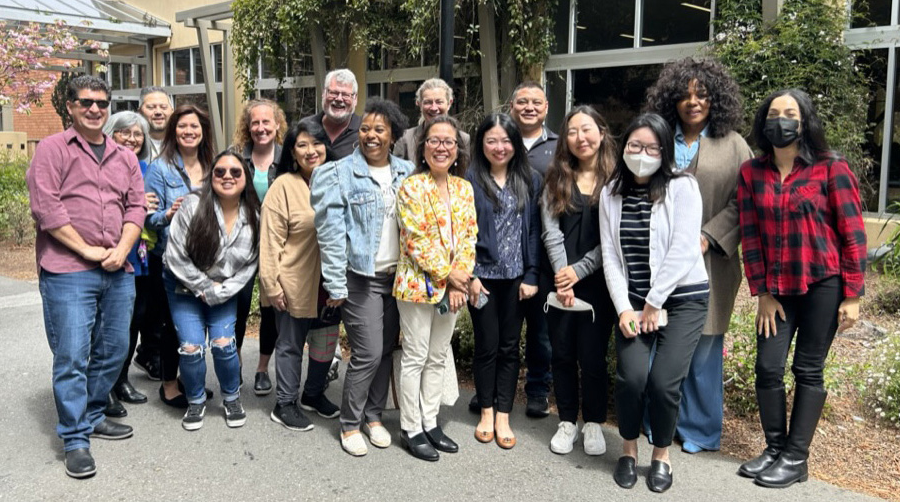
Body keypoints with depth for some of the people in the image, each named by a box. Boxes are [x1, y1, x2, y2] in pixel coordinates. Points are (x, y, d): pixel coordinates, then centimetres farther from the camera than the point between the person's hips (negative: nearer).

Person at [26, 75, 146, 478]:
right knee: (72, 357, -4)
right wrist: (89, 251, -11)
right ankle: (75, 440, 7)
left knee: (113, 351, 12)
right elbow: (46, 209, -9)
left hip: (118, 272, 5)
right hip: (68, 273, -5)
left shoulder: (125, 157, 15)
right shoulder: (52, 150, 0)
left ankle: (92, 416, 31)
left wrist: (121, 249, -7)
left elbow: (136, 207, 10)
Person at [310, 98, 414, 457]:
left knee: (387, 350, 10)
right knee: (368, 353, -5)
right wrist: (336, 285, -12)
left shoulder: (407, 173, 8)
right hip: (361, 277, -5)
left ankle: (374, 416, 27)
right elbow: (331, 233, -9)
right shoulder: (340, 174, -6)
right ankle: (350, 424, 13)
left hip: (398, 276, 5)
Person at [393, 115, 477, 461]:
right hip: (417, 284, -6)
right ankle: (411, 429, 17)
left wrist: (460, 279, -7)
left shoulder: (464, 188, 7)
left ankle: (430, 423, 28)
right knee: (416, 358, 4)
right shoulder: (411, 187, -10)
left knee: (438, 358, 15)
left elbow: (469, 235, 4)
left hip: (453, 286, 6)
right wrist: (448, 274, -14)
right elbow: (415, 240, -16)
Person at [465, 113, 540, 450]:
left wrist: (531, 276, -3)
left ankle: (503, 416, 19)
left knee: (509, 346, 9)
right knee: (487, 345, 8)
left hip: (516, 277, 2)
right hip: (483, 276, -2)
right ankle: (486, 412, 24)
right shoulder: (470, 180, -4)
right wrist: (470, 276, -10)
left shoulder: (530, 181, 4)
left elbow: (534, 230, 3)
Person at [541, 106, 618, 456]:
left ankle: (593, 424, 20)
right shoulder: (557, 179, 8)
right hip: (561, 281, 3)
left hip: (597, 282, -2)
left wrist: (580, 270, -11)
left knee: (592, 356, 2)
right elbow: (551, 232, 0)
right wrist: (563, 275, -10)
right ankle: (567, 422, 23)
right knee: (562, 354, 9)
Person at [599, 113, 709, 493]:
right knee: (631, 375, -13)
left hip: (682, 298, -2)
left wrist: (654, 303, -13)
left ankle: (661, 455, 16)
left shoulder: (682, 187, -7)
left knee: (664, 381, -12)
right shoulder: (611, 194, 6)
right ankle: (628, 450, 13)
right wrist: (624, 307, -7)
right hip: (632, 301, 3)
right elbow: (610, 255, 2)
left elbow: (683, 250, -14)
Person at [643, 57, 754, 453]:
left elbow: (742, 203, -1)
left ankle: (699, 428, 20)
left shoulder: (733, 146, 5)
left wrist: (708, 236, -13)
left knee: (702, 347, 3)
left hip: (708, 263, -1)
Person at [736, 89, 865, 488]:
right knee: (768, 368, 2)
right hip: (777, 288, 4)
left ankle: (796, 459, 13)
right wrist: (761, 293, -1)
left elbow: (853, 234, -7)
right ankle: (775, 448, 19)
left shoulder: (830, 168, -8)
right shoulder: (752, 172, 2)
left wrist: (852, 296, -9)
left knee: (808, 371, 3)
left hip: (823, 284, -3)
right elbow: (750, 235, 2)